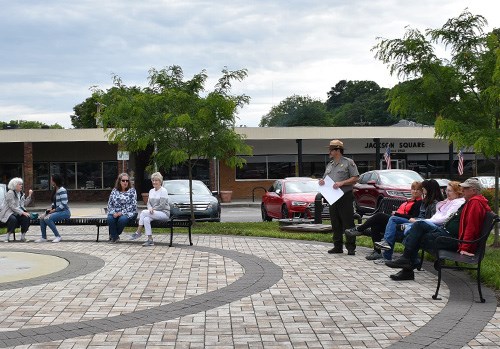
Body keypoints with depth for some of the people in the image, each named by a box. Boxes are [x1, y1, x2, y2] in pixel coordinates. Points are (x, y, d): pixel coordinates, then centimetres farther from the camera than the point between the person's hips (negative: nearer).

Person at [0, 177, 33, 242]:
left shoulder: (21, 193, 13)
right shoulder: (10, 193, -13)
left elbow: (25, 204, 8)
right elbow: (13, 206, -21)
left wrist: (29, 195, 1)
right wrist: (22, 212, -27)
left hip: (18, 212, 7)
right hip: (8, 212, -7)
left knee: (26, 218, -22)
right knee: (13, 219, -37)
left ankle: (23, 236, -12)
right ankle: (7, 237, -19)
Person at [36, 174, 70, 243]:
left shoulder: (62, 190, -16)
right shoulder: (54, 190, 13)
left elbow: (64, 204, -21)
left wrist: (54, 210, -17)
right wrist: (51, 208, 3)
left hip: (64, 211, -9)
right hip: (57, 211, 9)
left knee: (47, 218, -25)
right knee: (42, 217, -6)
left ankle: (58, 236, -15)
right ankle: (43, 238, 1)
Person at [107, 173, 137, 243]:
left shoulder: (132, 191, 2)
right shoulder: (114, 191, 12)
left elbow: (133, 205, -7)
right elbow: (109, 203, 8)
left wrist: (122, 212, -17)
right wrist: (113, 213, -12)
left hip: (128, 213, -2)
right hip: (116, 213, 3)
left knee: (122, 219, -35)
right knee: (110, 218, -31)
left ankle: (113, 235, -9)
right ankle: (115, 237, -13)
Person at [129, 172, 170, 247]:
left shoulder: (163, 191, -7)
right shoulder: (151, 191, 17)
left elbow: (162, 205, -13)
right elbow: (148, 203, 13)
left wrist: (153, 209, -10)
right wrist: (150, 208, -9)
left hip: (164, 213, -7)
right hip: (154, 213, 7)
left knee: (144, 212, -24)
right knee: (146, 219, -26)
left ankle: (138, 232, -16)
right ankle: (150, 240, -27)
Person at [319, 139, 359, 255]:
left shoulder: (348, 162, -1)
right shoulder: (329, 165, 19)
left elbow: (355, 178, -8)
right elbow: (325, 178, 25)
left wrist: (342, 183, -18)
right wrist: (321, 181, 1)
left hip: (345, 197, -7)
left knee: (348, 224, -7)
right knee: (335, 224, 9)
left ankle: (351, 247, -4)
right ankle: (338, 246, 16)